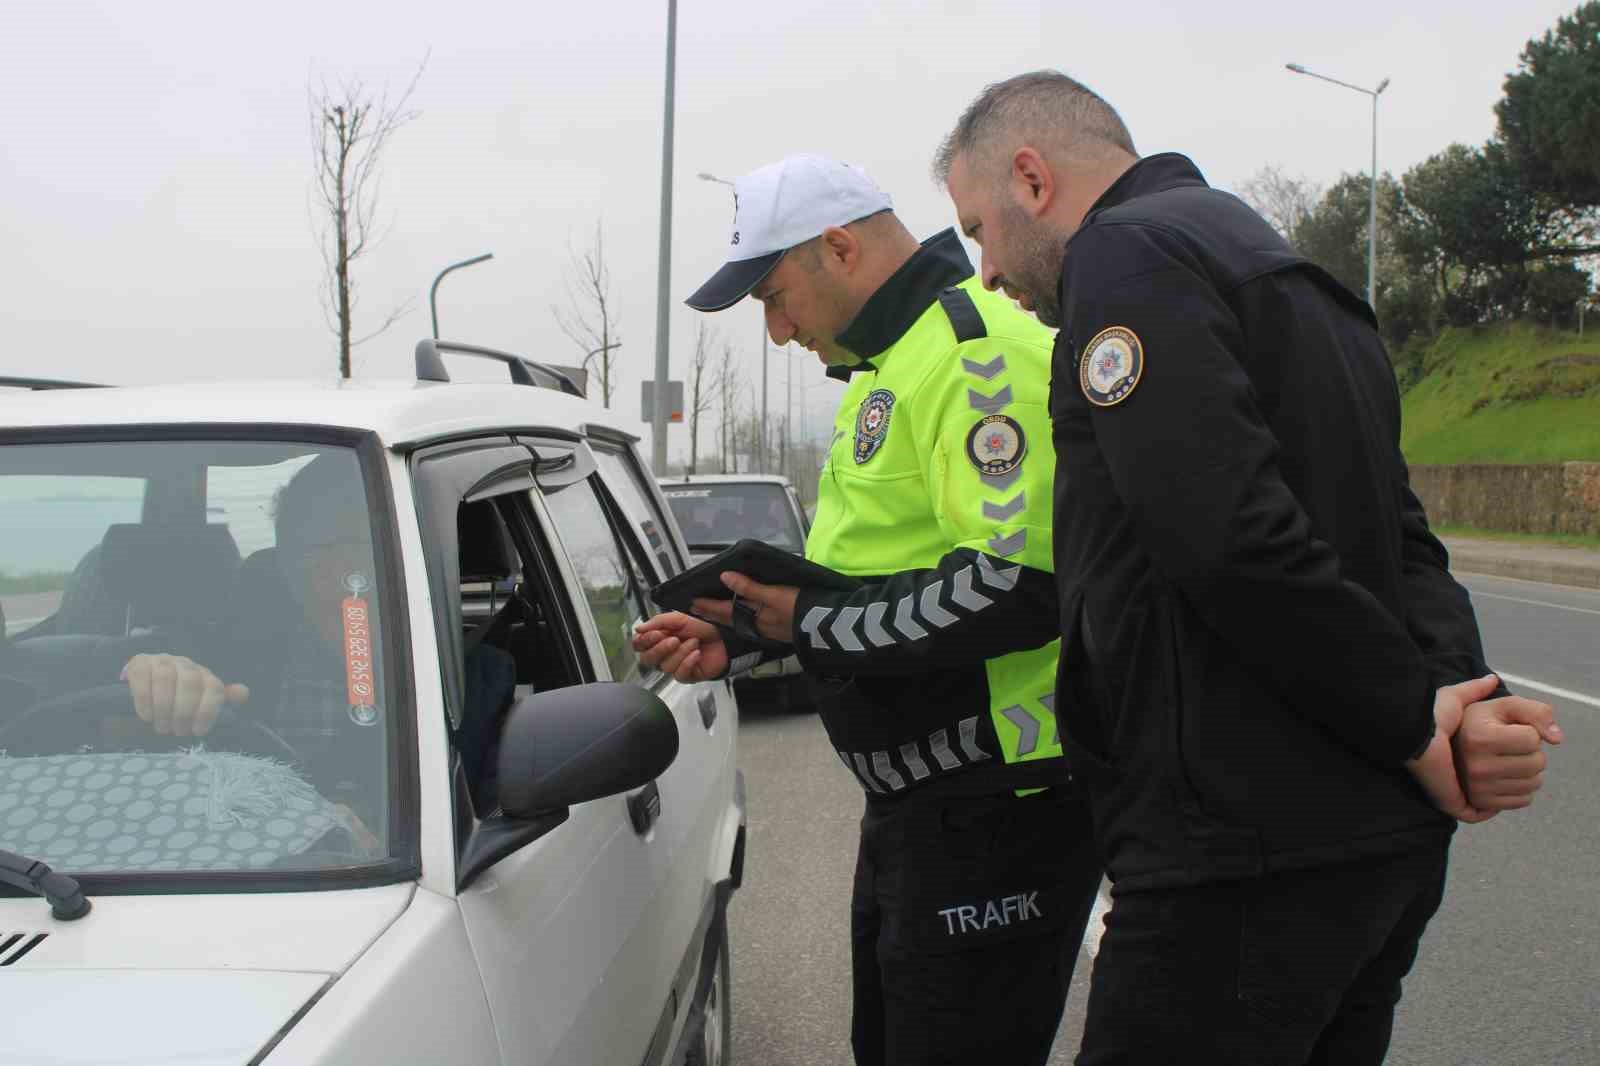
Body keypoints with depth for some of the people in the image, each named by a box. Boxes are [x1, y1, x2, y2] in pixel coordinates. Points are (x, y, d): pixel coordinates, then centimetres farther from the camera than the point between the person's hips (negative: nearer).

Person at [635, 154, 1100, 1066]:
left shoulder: (976, 349, -17)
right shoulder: (891, 364, 17)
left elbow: (1018, 588, -27)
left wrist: (811, 622, -19)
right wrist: (740, 639, 11)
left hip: (997, 808, -11)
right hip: (916, 802, 11)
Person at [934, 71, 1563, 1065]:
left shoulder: (1125, 252, -10)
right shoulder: (1285, 269, 22)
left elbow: (1232, 538, -23)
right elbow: (1401, 537, 14)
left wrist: (1419, 723, -14)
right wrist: (1466, 704, -1)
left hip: (1247, 853, -10)